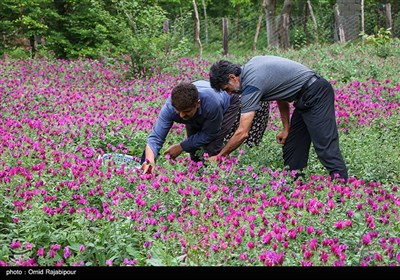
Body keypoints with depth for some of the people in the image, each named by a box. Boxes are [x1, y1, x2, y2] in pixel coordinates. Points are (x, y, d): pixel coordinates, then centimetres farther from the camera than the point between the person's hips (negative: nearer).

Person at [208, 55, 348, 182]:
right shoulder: (251, 64, 8)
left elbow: (242, 133, -19)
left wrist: (219, 157, -9)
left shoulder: (251, 85, -19)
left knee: (325, 145, -15)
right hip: (305, 97, 10)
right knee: (292, 146, 10)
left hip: (316, 94, -10)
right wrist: (286, 128, 15)